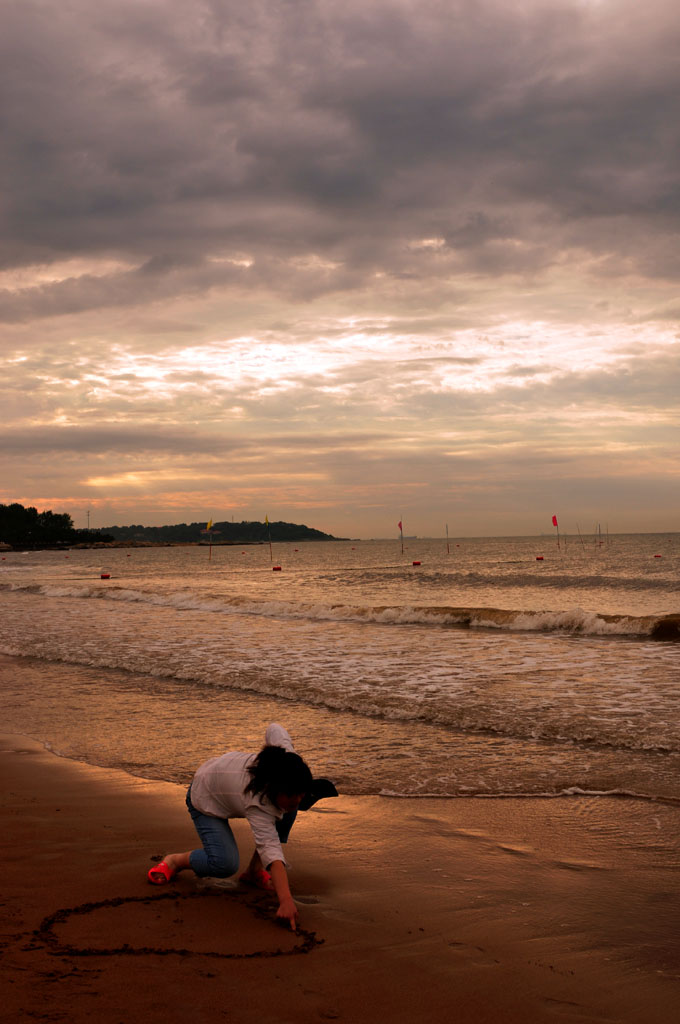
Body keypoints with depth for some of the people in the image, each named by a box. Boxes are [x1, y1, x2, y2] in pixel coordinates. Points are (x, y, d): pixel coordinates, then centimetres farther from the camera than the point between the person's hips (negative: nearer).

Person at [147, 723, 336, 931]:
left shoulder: (287, 756, -29)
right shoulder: (258, 805, -45)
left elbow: (274, 728, -9)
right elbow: (271, 849, -54)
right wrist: (285, 900, -63)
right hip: (206, 800, -7)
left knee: (287, 811, -16)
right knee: (225, 865, -23)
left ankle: (254, 871, -2)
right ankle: (175, 861, 6)